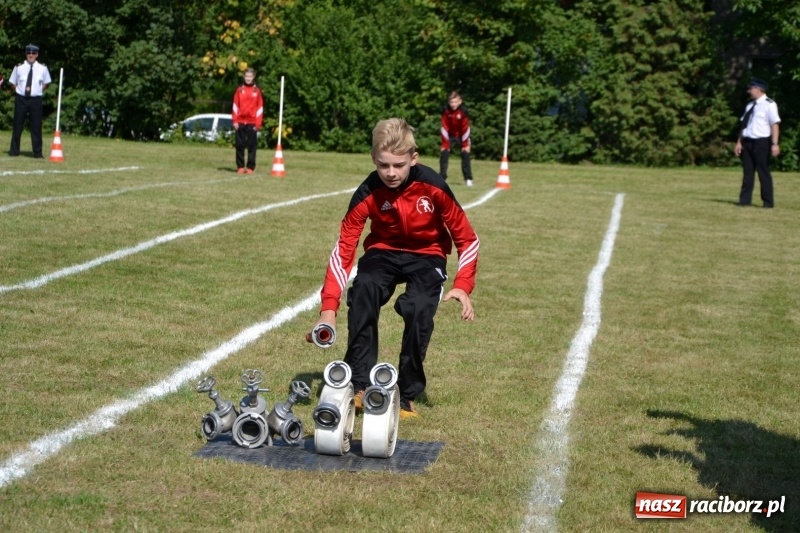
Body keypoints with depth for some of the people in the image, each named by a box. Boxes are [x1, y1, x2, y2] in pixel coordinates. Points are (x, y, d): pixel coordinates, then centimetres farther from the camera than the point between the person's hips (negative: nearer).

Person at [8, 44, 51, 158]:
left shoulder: (42, 68, 2)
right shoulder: (19, 67, 1)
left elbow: (46, 83, 14)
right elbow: (13, 82, 12)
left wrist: (39, 91, 3)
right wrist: (21, 90, 1)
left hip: (36, 99, 0)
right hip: (21, 99, 0)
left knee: (36, 126, 2)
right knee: (17, 125, 5)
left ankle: (37, 153, 9)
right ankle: (14, 151, 14)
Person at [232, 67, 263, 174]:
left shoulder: (257, 91, 5)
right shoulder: (240, 90, 7)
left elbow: (260, 107, 5)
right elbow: (235, 106, 7)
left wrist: (258, 123, -1)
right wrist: (235, 121, -1)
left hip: (252, 123, -1)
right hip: (240, 122, 1)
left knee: (252, 145, -1)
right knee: (240, 145, 1)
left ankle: (250, 167, 3)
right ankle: (240, 166, 7)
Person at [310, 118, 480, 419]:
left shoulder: (433, 187, -24)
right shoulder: (368, 193, -21)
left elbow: (467, 239, -12)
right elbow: (344, 248, -20)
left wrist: (462, 285, -25)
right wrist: (329, 307, -29)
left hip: (426, 255, -1)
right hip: (384, 251, 1)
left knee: (419, 307, -30)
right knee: (362, 289, -31)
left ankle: (407, 394, -13)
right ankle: (359, 384, -22)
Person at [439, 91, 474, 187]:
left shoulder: (463, 111, -25)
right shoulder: (446, 111, -21)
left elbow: (465, 128, -19)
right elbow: (444, 128, -17)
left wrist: (465, 145, -17)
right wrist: (445, 143, -18)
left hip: (461, 136, -1)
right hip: (450, 135, 2)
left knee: (465, 154, -11)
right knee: (444, 154, -10)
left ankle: (468, 179, -5)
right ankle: (442, 177, -2)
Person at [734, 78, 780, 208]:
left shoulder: (769, 104, -9)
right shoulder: (750, 105, 14)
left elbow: (775, 125, -14)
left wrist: (775, 144, -20)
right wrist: (739, 142, 11)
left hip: (761, 142, -7)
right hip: (747, 142, 7)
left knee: (764, 172, -1)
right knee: (747, 172, 8)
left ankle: (768, 201, 6)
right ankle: (745, 200, 12)